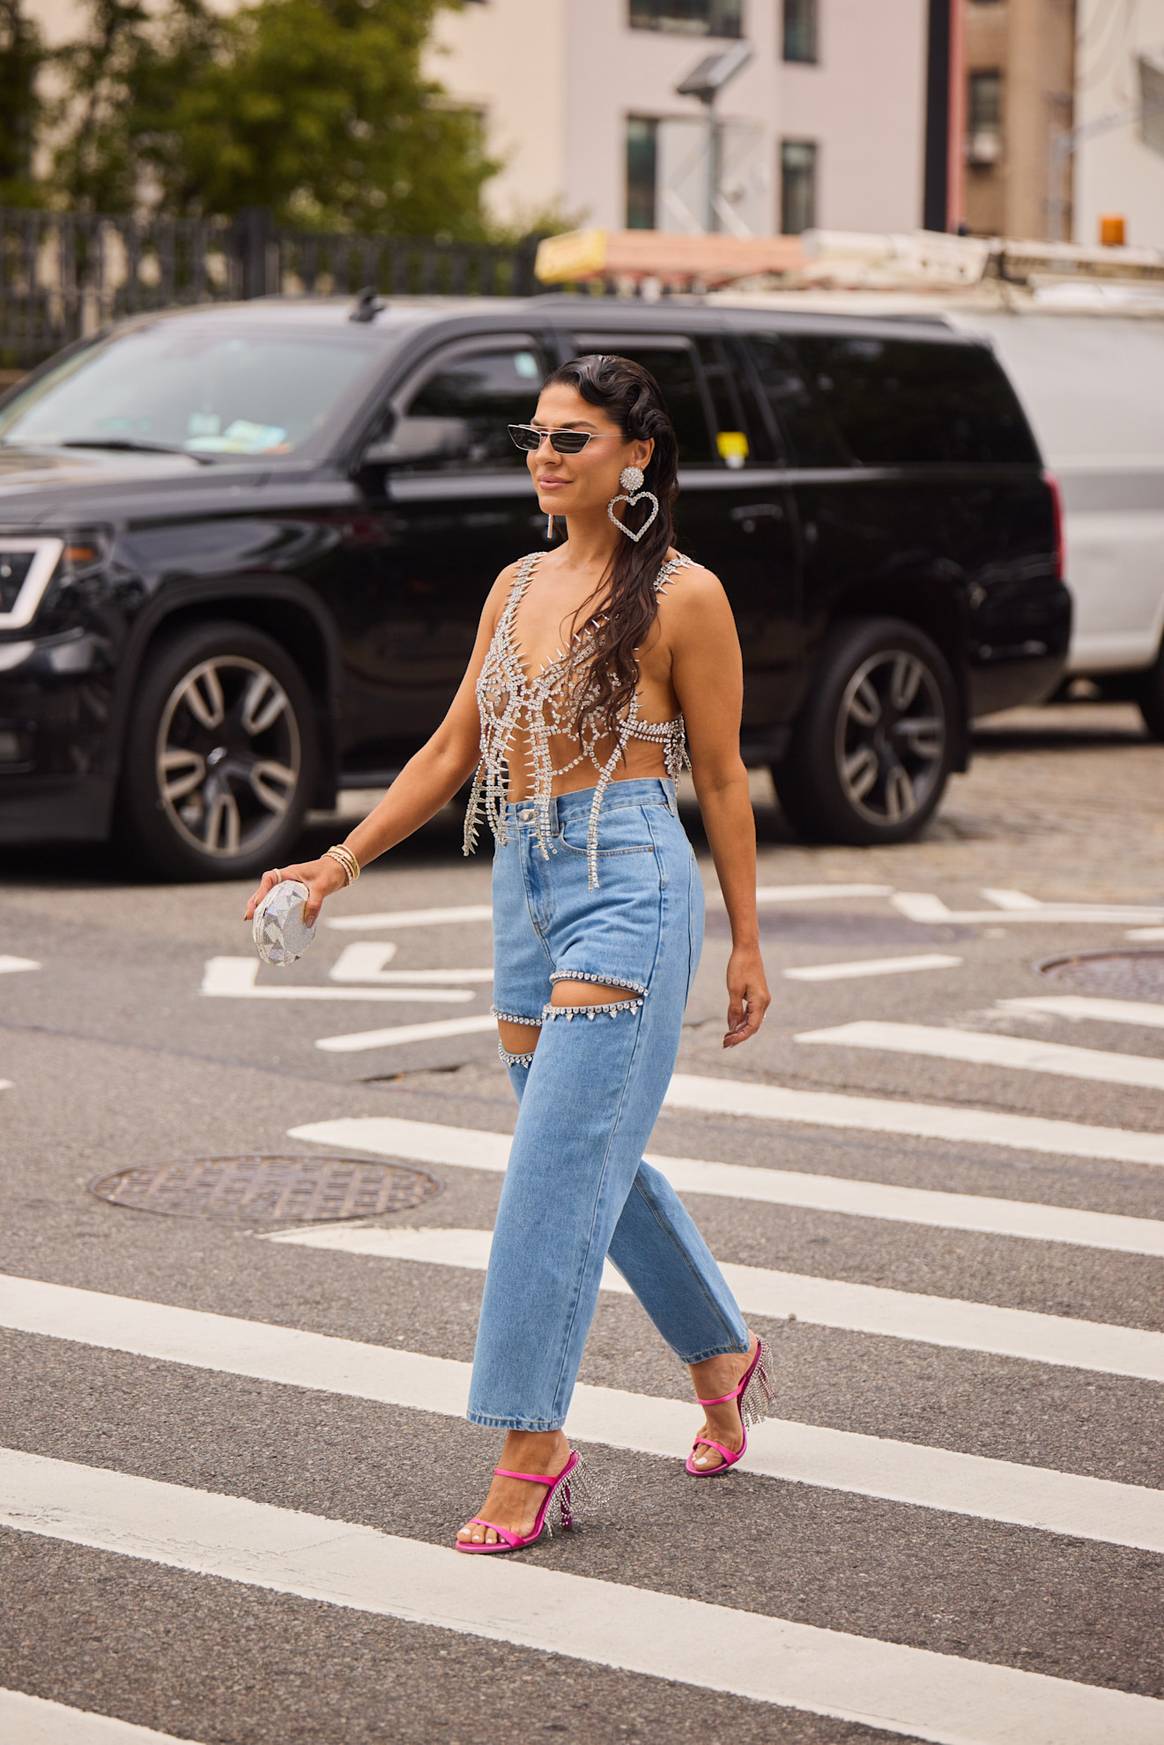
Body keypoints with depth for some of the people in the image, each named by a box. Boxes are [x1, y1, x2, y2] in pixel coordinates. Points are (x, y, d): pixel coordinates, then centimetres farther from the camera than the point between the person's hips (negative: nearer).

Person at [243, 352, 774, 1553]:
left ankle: (533, 1451, -7)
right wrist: (344, 858, 6)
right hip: (524, 885, 7)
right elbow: (453, 750, 15)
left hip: (629, 881, -7)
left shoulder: (682, 596, -5)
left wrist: (745, 942, 0)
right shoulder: (517, 585, 13)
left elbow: (720, 777, -2)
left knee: (558, 1167, -11)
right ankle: (725, 1361, 35)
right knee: (597, 1161, 15)